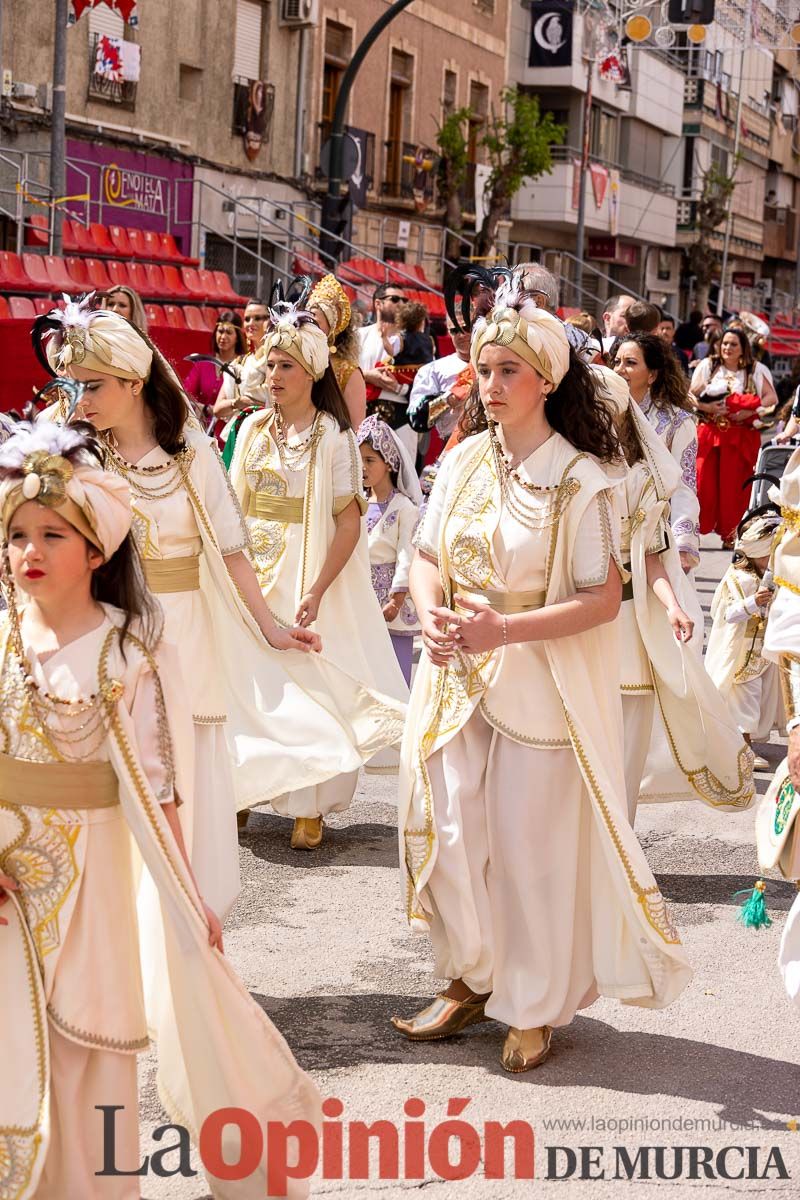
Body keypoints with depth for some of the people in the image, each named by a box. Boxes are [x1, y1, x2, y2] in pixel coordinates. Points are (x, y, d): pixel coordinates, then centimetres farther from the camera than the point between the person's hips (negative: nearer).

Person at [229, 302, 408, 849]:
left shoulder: (333, 437, -7)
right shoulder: (255, 428, 7)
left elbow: (349, 522, -12)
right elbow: (234, 506, 12)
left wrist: (317, 592, -20)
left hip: (307, 575, -4)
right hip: (252, 573, 4)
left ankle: (311, 807, 6)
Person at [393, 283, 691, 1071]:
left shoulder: (582, 478, -11)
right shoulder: (462, 461, 4)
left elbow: (602, 599, -14)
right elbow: (427, 556, 10)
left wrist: (502, 629, -25)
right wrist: (432, 617, -13)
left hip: (541, 687, -5)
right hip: (457, 682, 5)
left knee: (533, 845, 3)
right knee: (451, 835, 8)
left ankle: (535, 1006, 21)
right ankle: (471, 982, 28)